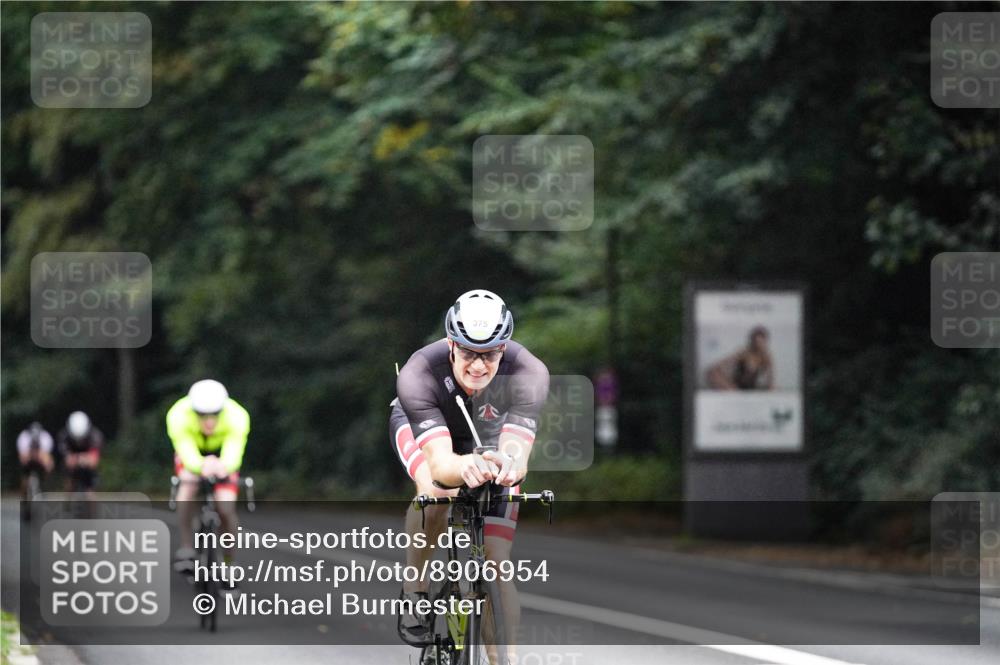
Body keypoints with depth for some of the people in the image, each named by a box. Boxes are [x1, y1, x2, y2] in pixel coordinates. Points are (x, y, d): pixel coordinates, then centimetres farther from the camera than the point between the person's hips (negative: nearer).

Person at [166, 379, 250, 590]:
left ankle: (228, 566, 5)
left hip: (223, 454, 0)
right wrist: (201, 466, -67)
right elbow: (188, 456, -44)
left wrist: (224, 466, -69)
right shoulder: (178, 416, -38)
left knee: (226, 508, -14)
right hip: (192, 452, 0)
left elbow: (233, 456, -46)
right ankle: (186, 547, -25)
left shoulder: (237, 417, -38)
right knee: (188, 483, -32)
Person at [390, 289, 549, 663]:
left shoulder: (528, 373, -38)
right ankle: (414, 590, -12)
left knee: (496, 564, -11)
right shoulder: (419, 374, -41)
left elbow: (518, 451, -48)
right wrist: (465, 467, -74)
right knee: (436, 491, -36)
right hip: (420, 426, -2)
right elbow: (439, 463, -50)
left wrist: (510, 466, -73)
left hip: (490, 437, 2)